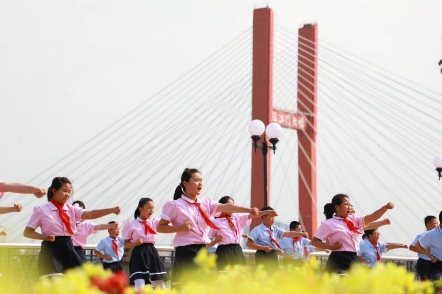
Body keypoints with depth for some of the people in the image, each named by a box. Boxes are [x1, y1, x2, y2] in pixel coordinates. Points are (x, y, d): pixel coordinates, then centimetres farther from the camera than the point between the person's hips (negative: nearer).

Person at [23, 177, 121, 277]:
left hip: (68, 249, 5)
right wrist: (45, 237, -16)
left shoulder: (72, 210, 9)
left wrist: (111, 210, -23)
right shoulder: (42, 210, -2)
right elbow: (27, 232, 1)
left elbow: (90, 214, -8)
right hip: (51, 250, -5)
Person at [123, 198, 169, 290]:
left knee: (160, 285, 5)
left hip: (152, 253, 4)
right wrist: (135, 243, -16)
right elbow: (126, 244, 3)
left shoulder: (154, 222, 10)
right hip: (138, 255, -4)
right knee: (140, 287, -13)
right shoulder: (131, 225, 0)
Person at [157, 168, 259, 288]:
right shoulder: (175, 205, -4)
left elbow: (225, 207, -6)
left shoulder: (206, 203, 9)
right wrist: (180, 228, -18)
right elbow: (160, 227, -2)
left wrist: (249, 210, -21)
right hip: (186, 251, -6)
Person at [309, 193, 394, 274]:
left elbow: (373, 217, 4)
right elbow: (314, 242, -4)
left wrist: (386, 207, -11)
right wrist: (332, 247, -14)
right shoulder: (329, 224, -3)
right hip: (338, 261, -7)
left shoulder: (354, 219, 14)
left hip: (354, 260, 7)